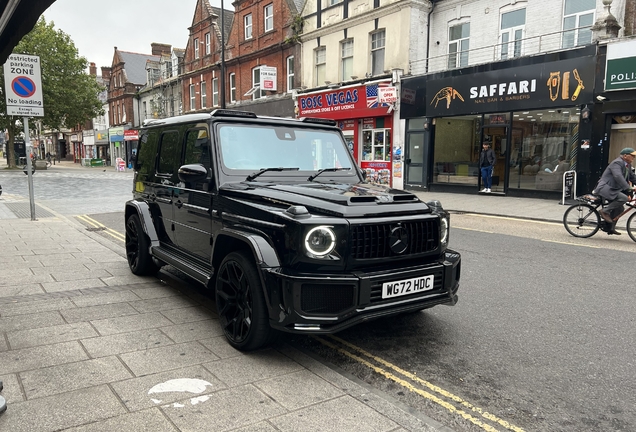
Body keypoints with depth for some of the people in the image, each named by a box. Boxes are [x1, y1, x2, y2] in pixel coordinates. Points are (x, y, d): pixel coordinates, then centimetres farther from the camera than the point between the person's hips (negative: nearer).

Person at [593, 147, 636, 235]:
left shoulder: (628, 165, 15)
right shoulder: (617, 163, -17)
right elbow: (618, 177, -30)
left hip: (613, 189, 10)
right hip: (605, 188, -10)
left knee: (619, 208, 10)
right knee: (623, 198, -27)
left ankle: (610, 228, 20)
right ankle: (605, 211, -15)